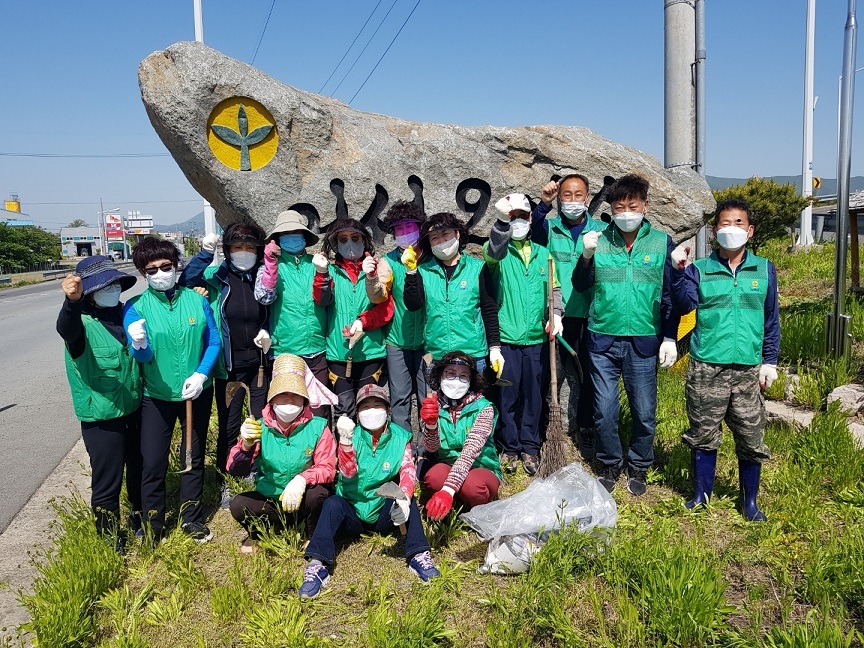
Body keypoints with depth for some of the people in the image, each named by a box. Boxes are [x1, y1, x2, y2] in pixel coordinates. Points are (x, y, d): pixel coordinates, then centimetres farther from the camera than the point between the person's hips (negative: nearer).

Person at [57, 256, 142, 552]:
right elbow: (66, 329, -41)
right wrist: (72, 302, -62)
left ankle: (139, 515, 45)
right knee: (107, 482, 2)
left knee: (140, 468, 21)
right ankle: (110, 539, 21)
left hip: (135, 409, 6)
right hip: (101, 417, -6)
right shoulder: (82, 322, -15)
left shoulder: (126, 313, 2)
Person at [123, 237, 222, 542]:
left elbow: (213, 342, -2)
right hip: (156, 397, -1)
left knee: (194, 458, 15)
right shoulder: (136, 307, -8)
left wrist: (200, 375, -16)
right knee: (153, 464, 1)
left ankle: (192, 518, 33)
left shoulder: (196, 300, -5)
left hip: (197, 393, 2)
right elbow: (142, 356, -17)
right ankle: (151, 528, 22)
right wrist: (139, 345, -39)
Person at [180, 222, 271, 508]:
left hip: (259, 363, 2)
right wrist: (205, 253, -26)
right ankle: (226, 483, 23)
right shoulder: (217, 276, -3)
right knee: (229, 426, 6)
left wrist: (267, 332, -7)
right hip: (228, 366, -1)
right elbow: (186, 282, -20)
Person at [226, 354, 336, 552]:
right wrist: (246, 445, -33)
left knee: (318, 492, -32)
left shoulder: (317, 427, -12)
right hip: (269, 502, 2)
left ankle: (314, 537, -2)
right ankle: (257, 532, 10)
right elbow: (235, 471, -13)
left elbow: (327, 469, -17)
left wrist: (302, 479, -37)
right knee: (238, 505, -24)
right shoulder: (261, 427, -7)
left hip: (303, 502, -2)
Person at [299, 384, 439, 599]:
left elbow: (408, 472, -16)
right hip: (352, 514, 0)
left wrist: (404, 496, -38)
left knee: (407, 498, -26)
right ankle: (318, 565, -37)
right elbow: (348, 473, -18)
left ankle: (418, 556, -29)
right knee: (333, 503, -29)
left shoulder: (400, 438, -2)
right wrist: (345, 441, -35)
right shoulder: (353, 436, -4)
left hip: (384, 515, 1)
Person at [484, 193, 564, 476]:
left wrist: (556, 315, -3)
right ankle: (509, 447, 20)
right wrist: (502, 221, -39)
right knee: (507, 395, 4)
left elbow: (554, 289, 14)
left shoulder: (543, 253, 13)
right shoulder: (500, 251, 1)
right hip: (506, 336, -3)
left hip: (536, 338, 3)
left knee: (533, 394, 11)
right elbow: (491, 253, -24)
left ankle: (530, 446, 25)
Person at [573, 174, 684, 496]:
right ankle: (610, 465, 27)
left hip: (643, 342, 0)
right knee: (604, 411, 6)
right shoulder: (599, 240, 3)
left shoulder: (662, 243, 1)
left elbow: (670, 295, 4)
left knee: (644, 412, 7)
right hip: (603, 340, 1)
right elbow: (580, 286, 5)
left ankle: (638, 467, 28)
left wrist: (670, 338, 1)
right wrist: (586, 256, -12)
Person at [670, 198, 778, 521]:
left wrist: (770, 361, 9)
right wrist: (679, 271, -26)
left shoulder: (764, 269, 8)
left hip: (748, 369, 1)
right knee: (704, 434, 8)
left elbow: (771, 319, 13)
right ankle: (701, 495, 24)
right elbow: (684, 304, -13)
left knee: (751, 439, 6)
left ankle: (750, 502, 24)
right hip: (706, 368, -1)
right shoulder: (699, 269, 3)